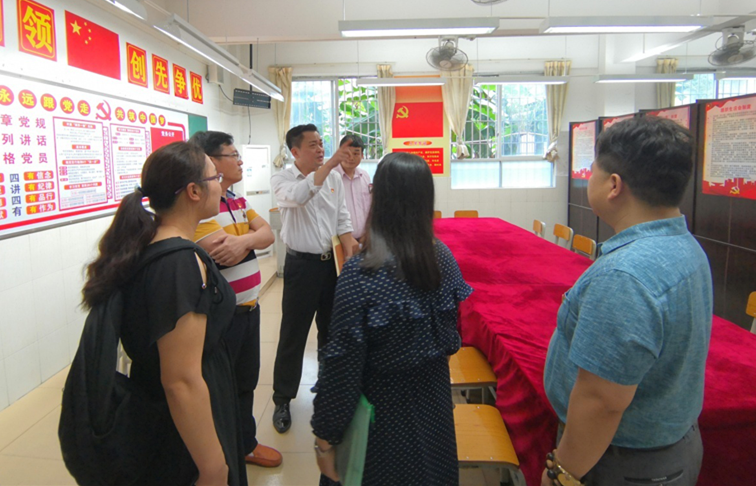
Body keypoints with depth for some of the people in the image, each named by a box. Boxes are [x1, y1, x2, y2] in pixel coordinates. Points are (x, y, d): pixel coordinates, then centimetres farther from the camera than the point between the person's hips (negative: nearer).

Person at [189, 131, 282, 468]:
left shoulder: (236, 201, 10)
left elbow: (267, 234, -2)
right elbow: (223, 254, -30)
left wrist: (244, 239, -21)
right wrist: (250, 239, -14)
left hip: (248, 306, 9)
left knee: (246, 381, 23)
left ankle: (245, 443, 42)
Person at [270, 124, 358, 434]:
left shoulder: (334, 178, 5)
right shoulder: (282, 179, -7)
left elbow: (342, 219, 8)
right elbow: (296, 196, -31)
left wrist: (350, 257, -3)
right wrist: (329, 165, -33)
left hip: (331, 261, 5)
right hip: (301, 264, -4)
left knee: (331, 328, 17)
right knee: (293, 334, 3)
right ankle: (282, 400, 18)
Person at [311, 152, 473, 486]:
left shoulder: (361, 272, -26)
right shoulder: (443, 257, -9)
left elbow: (342, 361, -21)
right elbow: (450, 338, 3)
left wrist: (325, 435, -10)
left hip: (383, 409, -4)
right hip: (434, 401, 5)